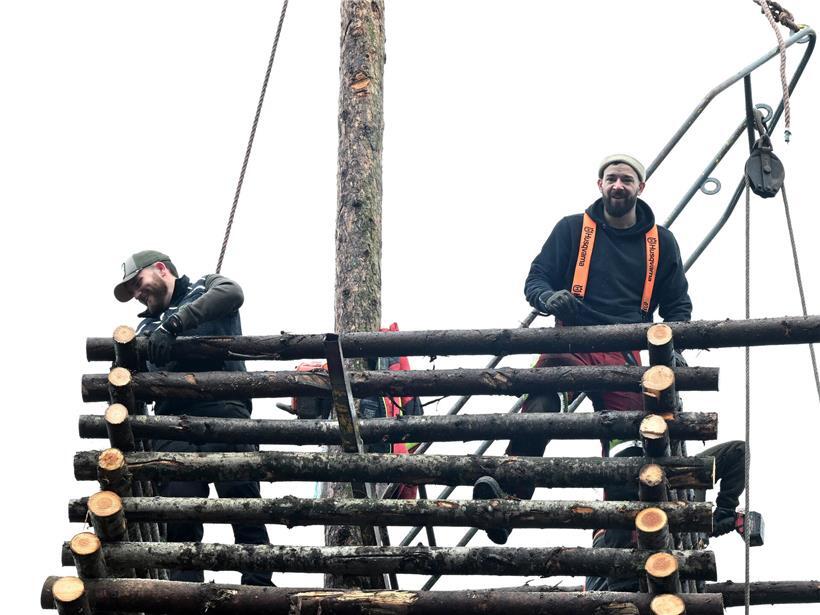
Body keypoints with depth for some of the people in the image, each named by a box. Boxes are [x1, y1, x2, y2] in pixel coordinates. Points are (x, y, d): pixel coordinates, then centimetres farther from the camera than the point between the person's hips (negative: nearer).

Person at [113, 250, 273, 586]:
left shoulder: (206, 288, 20)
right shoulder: (147, 327, 34)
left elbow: (232, 293, -6)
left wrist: (173, 323, -14)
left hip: (223, 410, -4)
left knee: (241, 499, -15)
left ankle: (258, 586, -17)